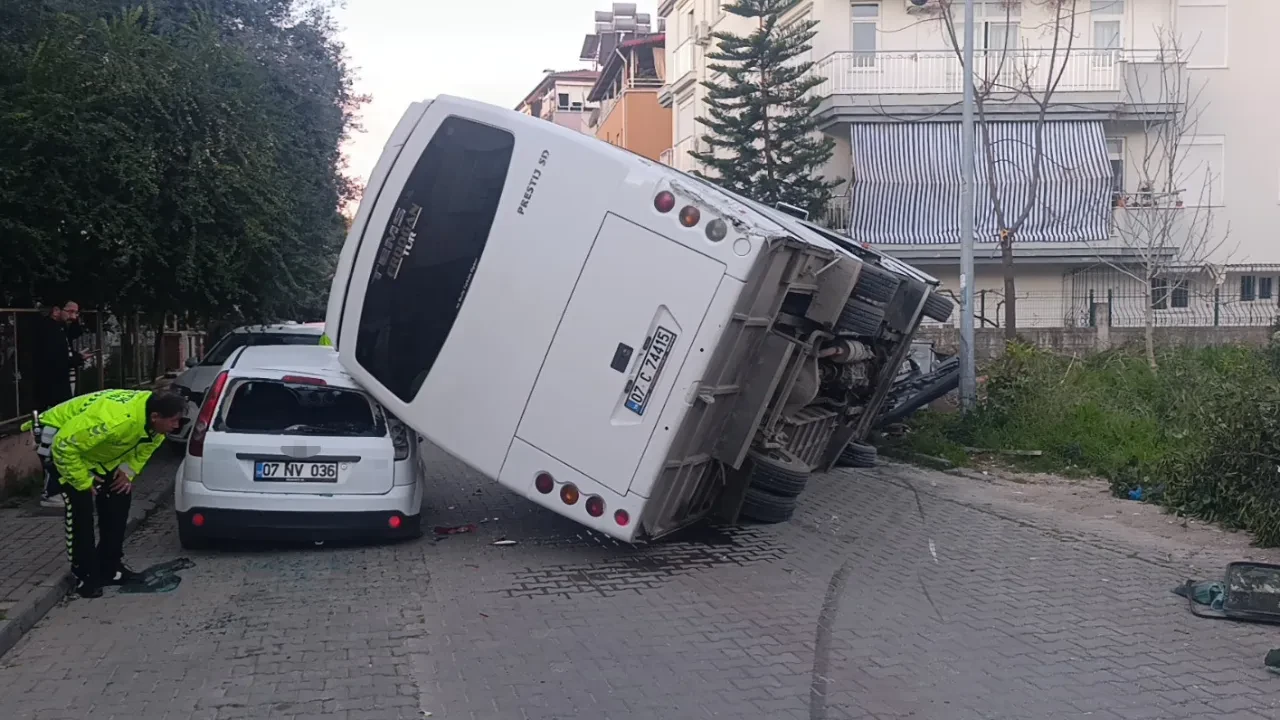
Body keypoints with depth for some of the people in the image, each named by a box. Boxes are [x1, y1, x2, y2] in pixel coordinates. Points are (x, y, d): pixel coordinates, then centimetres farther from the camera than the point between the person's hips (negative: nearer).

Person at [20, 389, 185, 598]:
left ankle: (110, 567, 14)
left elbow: (145, 445, 6)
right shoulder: (114, 420, -43)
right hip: (59, 440, -8)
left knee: (119, 497, 3)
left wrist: (128, 471, -8)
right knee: (81, 505, -15)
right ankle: (84, 576, -4)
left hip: (99, 452, 8)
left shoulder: (155, 422, -17)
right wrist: (82, 482, -26)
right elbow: (65, 445, -37)